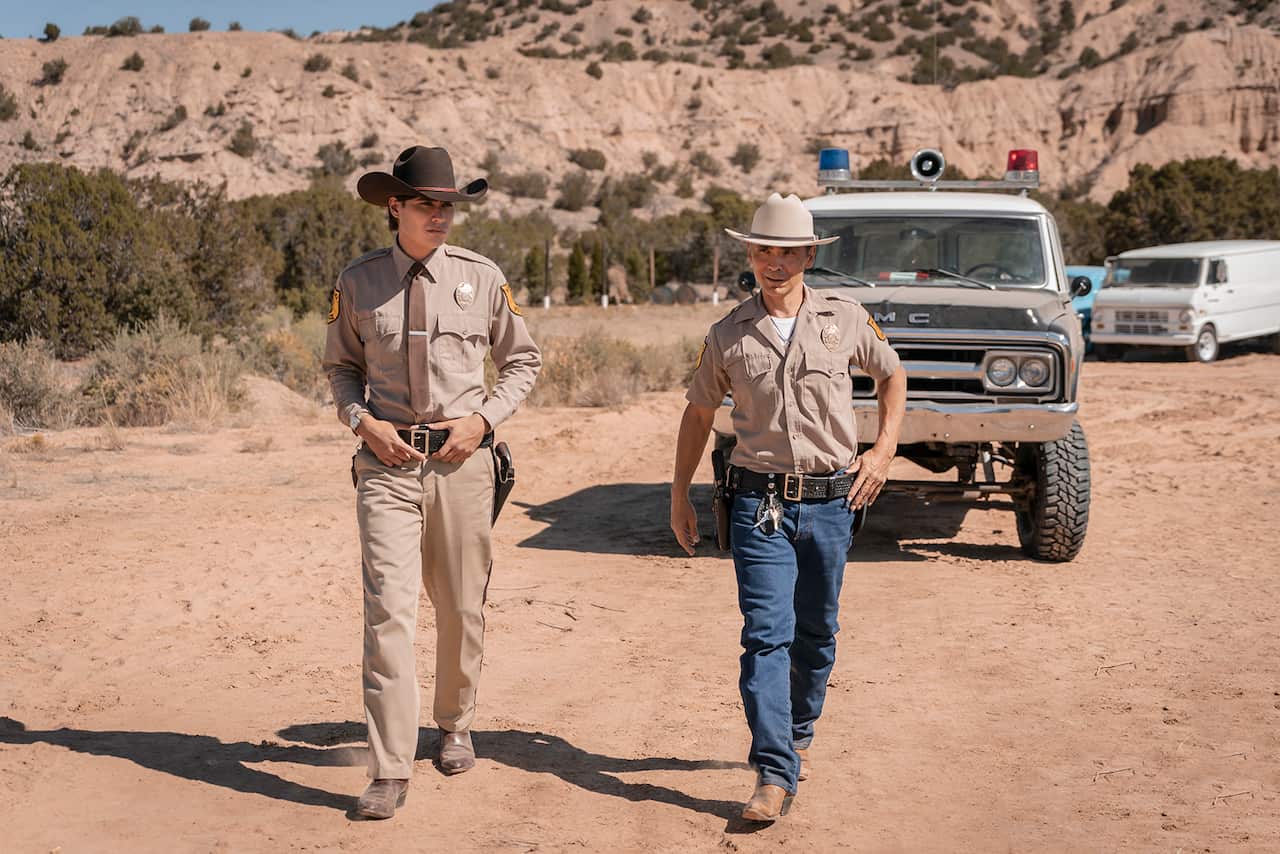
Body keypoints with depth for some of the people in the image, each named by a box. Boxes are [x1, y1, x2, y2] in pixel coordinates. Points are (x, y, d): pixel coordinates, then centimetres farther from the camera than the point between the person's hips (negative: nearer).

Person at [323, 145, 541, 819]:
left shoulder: (482, 277, 2)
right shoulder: (358, 282, 3)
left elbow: (522, 360, 11)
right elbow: (341, 366, 15)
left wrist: (484, 418, -4)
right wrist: (362, 420, -4)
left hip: (461, 458, 1)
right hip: (387, 460, -1)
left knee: (461, 606, 10)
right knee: (387, 609, -8)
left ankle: (455, 726, 34)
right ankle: (390, 771, -5)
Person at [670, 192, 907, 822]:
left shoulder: (845, 318, 2)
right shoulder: (728, 335, 2)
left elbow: (892, 374, 18)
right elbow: (698, 412, 14)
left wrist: (886, 447, 6)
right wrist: (680, 493, 12)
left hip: (831, 501, 1)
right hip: (759, 501, -1)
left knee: (816, 633, 12)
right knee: (765, 634, -10)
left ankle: (798, 734, 36)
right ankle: (775, 773, -11)